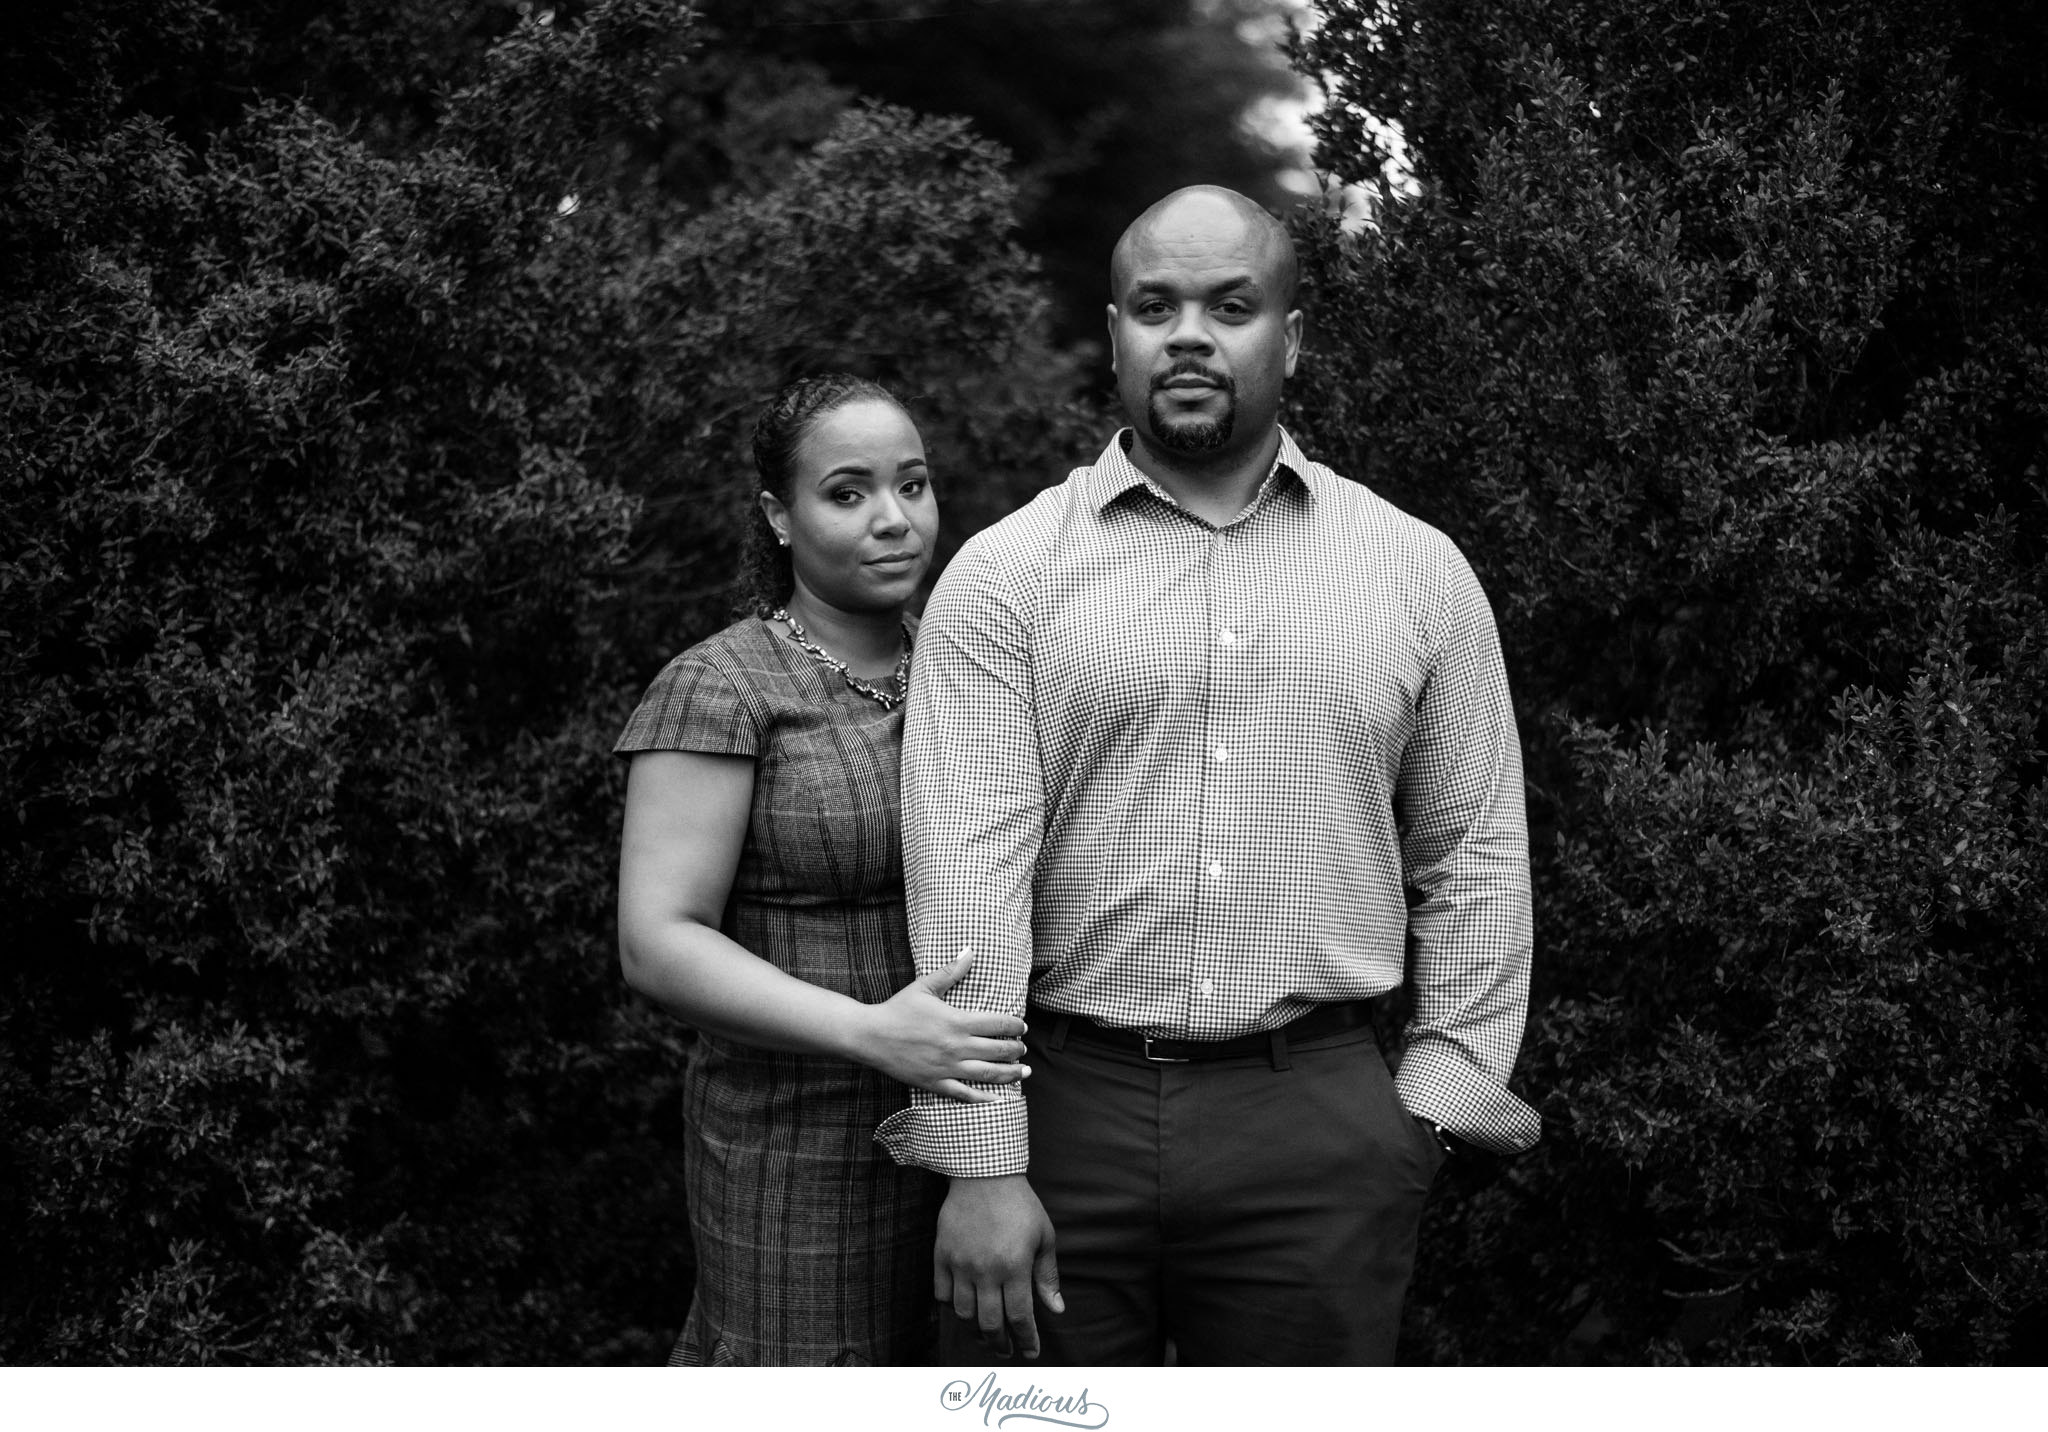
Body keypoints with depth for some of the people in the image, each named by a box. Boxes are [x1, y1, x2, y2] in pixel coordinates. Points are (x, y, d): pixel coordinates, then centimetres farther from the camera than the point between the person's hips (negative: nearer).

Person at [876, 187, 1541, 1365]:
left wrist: (1451, 1070, 2)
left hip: (1323, 1132, 1)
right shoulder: (1003, 576, 1)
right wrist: (978, 1163, -12)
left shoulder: (1420, 572, 7)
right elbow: (968, 865, -6)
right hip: (1066, 1109, -1)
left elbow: (1473, 851, 12)